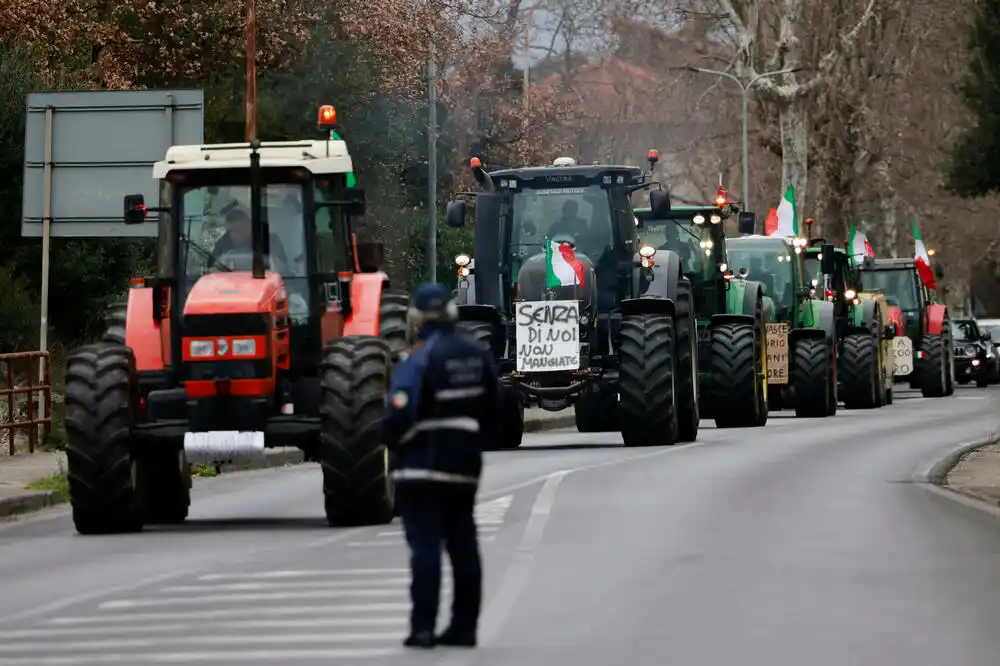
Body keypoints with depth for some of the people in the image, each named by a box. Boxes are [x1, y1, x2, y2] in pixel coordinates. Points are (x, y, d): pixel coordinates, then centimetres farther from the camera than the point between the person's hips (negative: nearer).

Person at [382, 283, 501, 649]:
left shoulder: (419, 358, -17)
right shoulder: (478, 356, 5)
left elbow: (399, 412, -25)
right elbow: (493, 410, 13)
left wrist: (392, 440, -5)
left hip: (422, 467, -6)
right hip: (464, 465, 6)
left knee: (425, 546, -5)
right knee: (463, 546, 12)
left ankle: (423, 628, -7)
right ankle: (464, 626, 16)